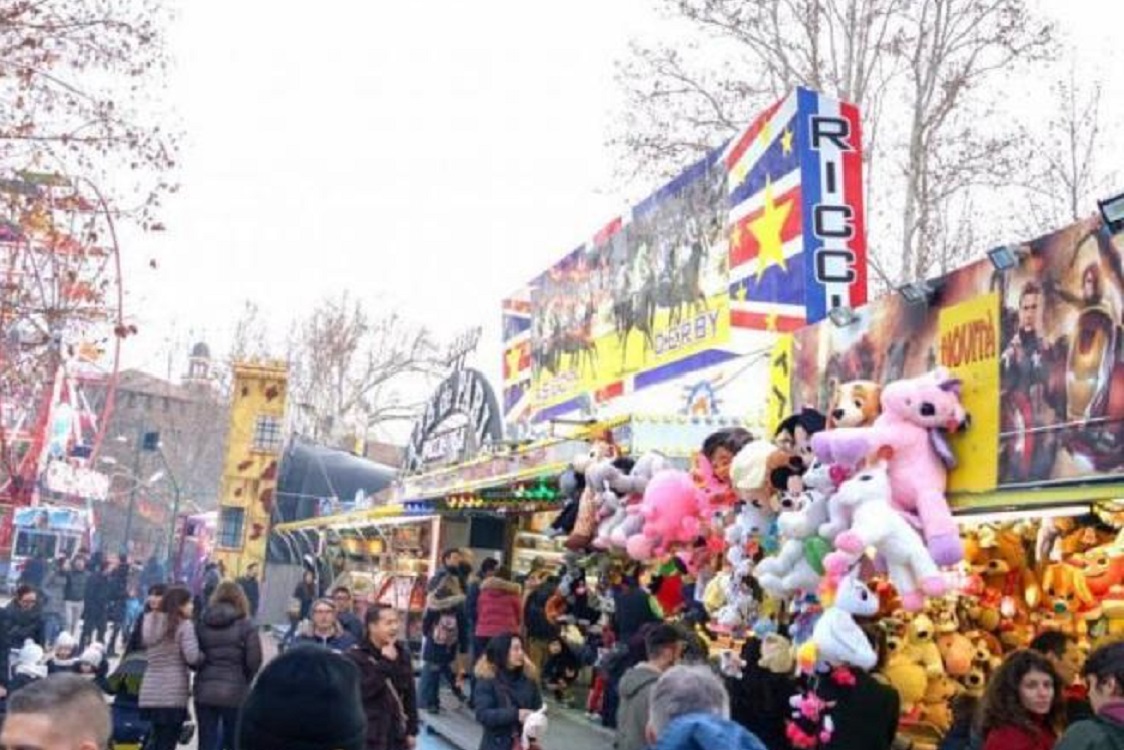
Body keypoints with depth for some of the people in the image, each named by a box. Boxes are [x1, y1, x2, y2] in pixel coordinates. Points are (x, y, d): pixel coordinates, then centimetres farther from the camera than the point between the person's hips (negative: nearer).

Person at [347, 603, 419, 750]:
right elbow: (361, 691, -23)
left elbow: (410, 693, 11)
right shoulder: (356, 656, -10)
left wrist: (412, 730, 9)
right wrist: (385, 663, -23)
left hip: (397, 734, 5)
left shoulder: (402, 653, 6)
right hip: (370, 735, -5)